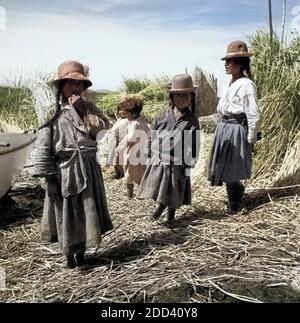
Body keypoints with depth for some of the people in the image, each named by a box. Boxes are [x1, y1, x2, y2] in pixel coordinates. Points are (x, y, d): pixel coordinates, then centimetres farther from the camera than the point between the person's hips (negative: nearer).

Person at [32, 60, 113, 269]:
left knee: (86, 211, 11)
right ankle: (69, 254, 27)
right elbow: (44, 144, -8)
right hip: (64, 168, -3)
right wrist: (48, 176, -13)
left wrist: (81, 108, -12)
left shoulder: (88, 107, 9)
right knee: (66, 214, 7)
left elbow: (103, 125, -8)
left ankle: (81, 252, 30)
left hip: (87, 168, 4)